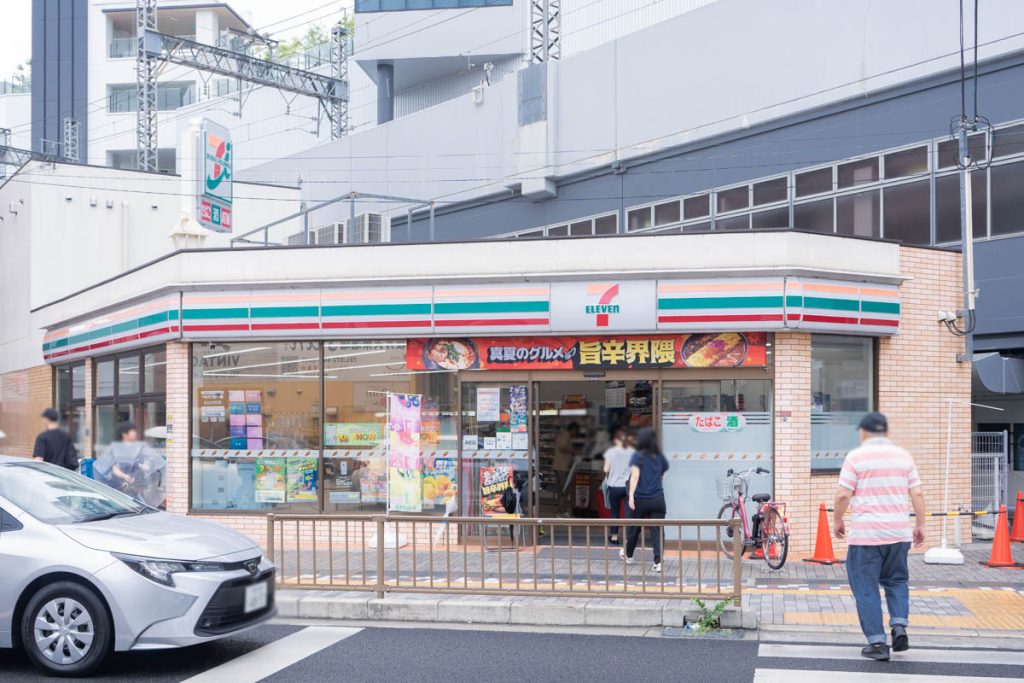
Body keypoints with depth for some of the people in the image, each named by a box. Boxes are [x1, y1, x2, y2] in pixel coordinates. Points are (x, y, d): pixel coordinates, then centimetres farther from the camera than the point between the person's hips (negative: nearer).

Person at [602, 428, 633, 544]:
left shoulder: (611, 452, -5)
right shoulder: (632, 452, -3)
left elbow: (606, 469, -5)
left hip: (614, 486, 0)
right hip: (629, 486, 0)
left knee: (615, 512, 11)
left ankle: (614, 536, 15)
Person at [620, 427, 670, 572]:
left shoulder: (638, 456, -6)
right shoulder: (660, 456, 6)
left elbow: (635, 475, -17)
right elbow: (664, 473, 17)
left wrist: (631, 495, -24)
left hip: (640, 499, -2)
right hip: (658, 499, 2)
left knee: (634, 529, 17)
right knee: (657, 531, 1)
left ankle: (628, 555, 37)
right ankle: (658, 562, -8)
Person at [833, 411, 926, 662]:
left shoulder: (856, 457, -5)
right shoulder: (904, 456, 8)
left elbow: (843, 495, -9)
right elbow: (918, 494, 5)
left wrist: (837, 521, 6)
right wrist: (920, 525, 14)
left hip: (866, 534, -4)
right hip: (899, 533, 4)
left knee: (866, 589, 4)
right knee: (897, 580, 21)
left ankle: (877, 643, 3)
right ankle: (899, 626, 3)